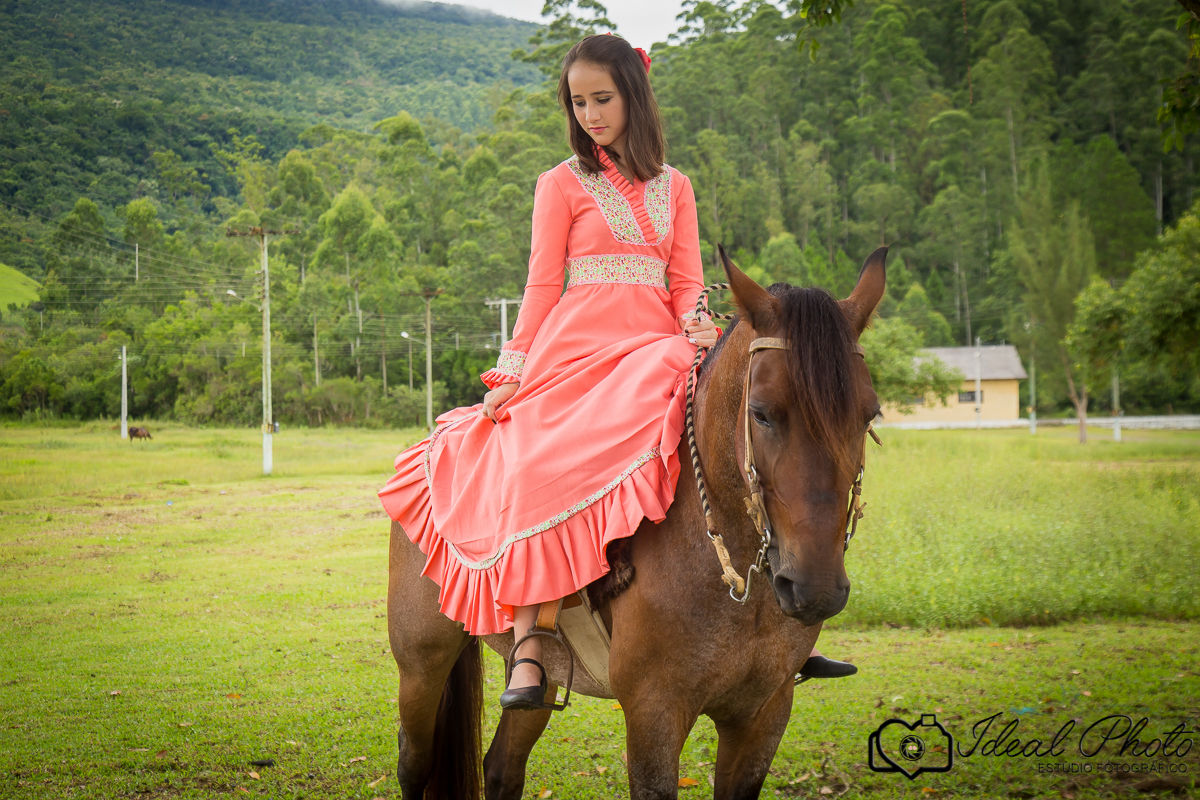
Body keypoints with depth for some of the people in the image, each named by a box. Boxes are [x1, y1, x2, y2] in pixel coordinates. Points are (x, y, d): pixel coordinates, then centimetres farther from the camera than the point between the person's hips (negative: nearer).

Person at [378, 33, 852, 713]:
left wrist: (700, 330, -8)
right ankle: (528, 653, -30)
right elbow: (542, 286, 8)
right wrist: (512, 372, -2)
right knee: (540, 470, -28)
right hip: (576, 347, -2)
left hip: (655, 346, 3)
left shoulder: (674, 188, 20)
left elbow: (687, 283, 14)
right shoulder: (563, 185, 12)